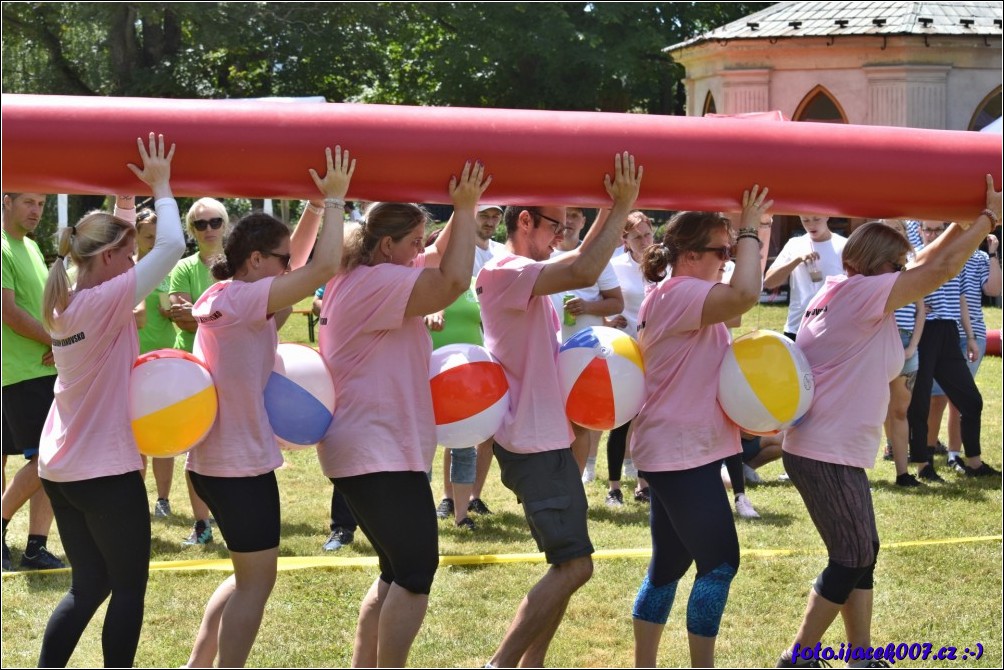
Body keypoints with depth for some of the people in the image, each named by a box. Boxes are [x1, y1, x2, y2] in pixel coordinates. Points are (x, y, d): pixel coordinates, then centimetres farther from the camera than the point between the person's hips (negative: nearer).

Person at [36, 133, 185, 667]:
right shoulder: (106, 302, -18)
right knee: (130, 585, 5)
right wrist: (160, 184, -8)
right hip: (106, 470, -8)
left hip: (60, 468, 8)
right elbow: (172, 246, -21)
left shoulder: (62, 305, 5)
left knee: (88, 584, 16)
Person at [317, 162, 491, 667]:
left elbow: (437, 263, 22)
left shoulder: (357, 280, 14)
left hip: (367, 449, 11)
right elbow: (453, 282, -27)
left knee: (397, 572, 16)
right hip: (382, 453, -11)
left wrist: (462, 213, 10)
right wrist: (465, 209, -17)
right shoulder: (376, 283, -17)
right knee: (417, 571, -7)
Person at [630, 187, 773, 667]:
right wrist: (750, 229, -22)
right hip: (683, 452, -11)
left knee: (669, 564, 14)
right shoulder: (679, 294, -18)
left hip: (678, 451, 11)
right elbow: (743, 295, -35)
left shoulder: (685, 298, 17)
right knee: (720, 561, -6)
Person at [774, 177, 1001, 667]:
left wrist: (964, 221, 15)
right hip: (828, 455, -10)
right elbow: (939, 271, -17)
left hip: (832, 449, 10)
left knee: (861, 554, 14)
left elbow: (923, 266, 20)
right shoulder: (859, 292, -15)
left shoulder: (845, 295, 12)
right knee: (852, 561, -1)